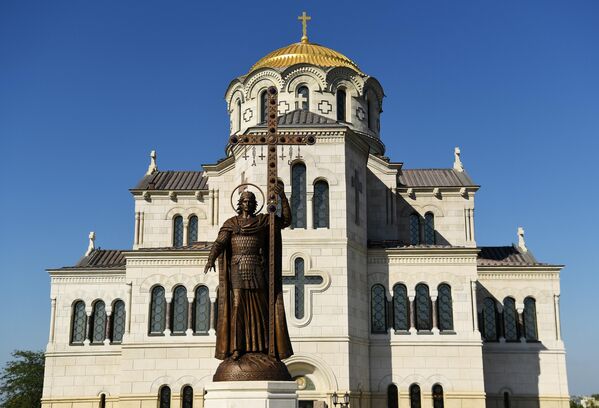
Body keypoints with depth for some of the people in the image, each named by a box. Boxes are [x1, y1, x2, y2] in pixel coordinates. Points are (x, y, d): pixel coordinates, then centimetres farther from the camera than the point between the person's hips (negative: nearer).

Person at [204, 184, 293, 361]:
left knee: (260, 306, 1)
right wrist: (211, 259, -22)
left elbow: (286, 220, 8)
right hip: (238, 269, -1)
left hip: (257, 269, 1)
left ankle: (262, 347, 6)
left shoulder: (263, 220, 12)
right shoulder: (231, 223, 8)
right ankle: (236, 347, -9)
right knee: (237, 305, -8)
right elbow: (219, 242, -4)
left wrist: (283, 198, -1)